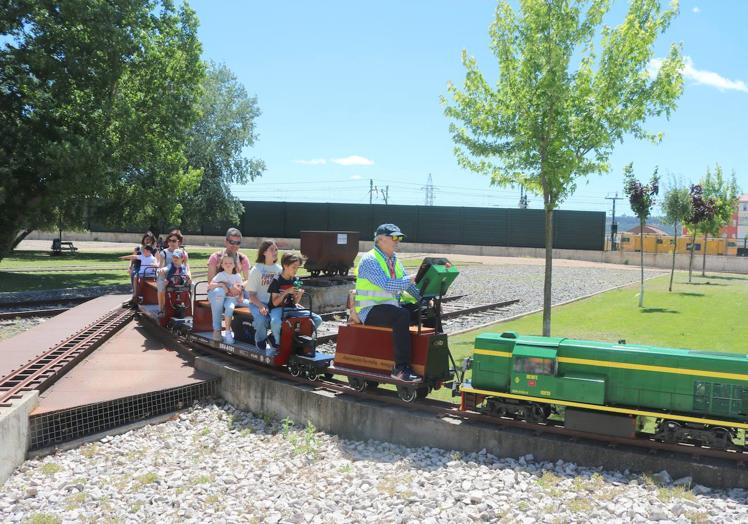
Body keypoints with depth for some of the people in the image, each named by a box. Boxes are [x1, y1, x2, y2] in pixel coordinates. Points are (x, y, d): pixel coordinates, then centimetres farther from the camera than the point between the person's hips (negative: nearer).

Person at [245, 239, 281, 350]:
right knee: (262, 320, -34)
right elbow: (252, 294, -5)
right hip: (258, 303, -3)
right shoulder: (256, 270, -3)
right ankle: (261, 339, -2)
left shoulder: (279, 269, 10)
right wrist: (261, 307, -22)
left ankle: (276, 338, 2)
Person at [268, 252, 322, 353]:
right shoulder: (277, 281, -10)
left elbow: (295, 302, 9)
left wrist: (299, 295, -12)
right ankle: (278, 342, -12)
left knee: (317, 319, -11)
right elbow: (275, 303, -12)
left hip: (291, 308, 6)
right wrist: (286, 292, -24)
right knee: (275, 322, -43)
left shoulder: (295, 280, 7)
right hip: (277, 309, -6)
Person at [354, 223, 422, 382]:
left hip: (392, 306, 8)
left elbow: (409, 284, 13)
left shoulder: (394, 260, 17)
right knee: (402, 316, -36)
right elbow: (387, 285, -25)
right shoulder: (369, 260, -11)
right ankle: (400, 368, -35)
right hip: (370, 310, -8)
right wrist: (411, 279, -23)